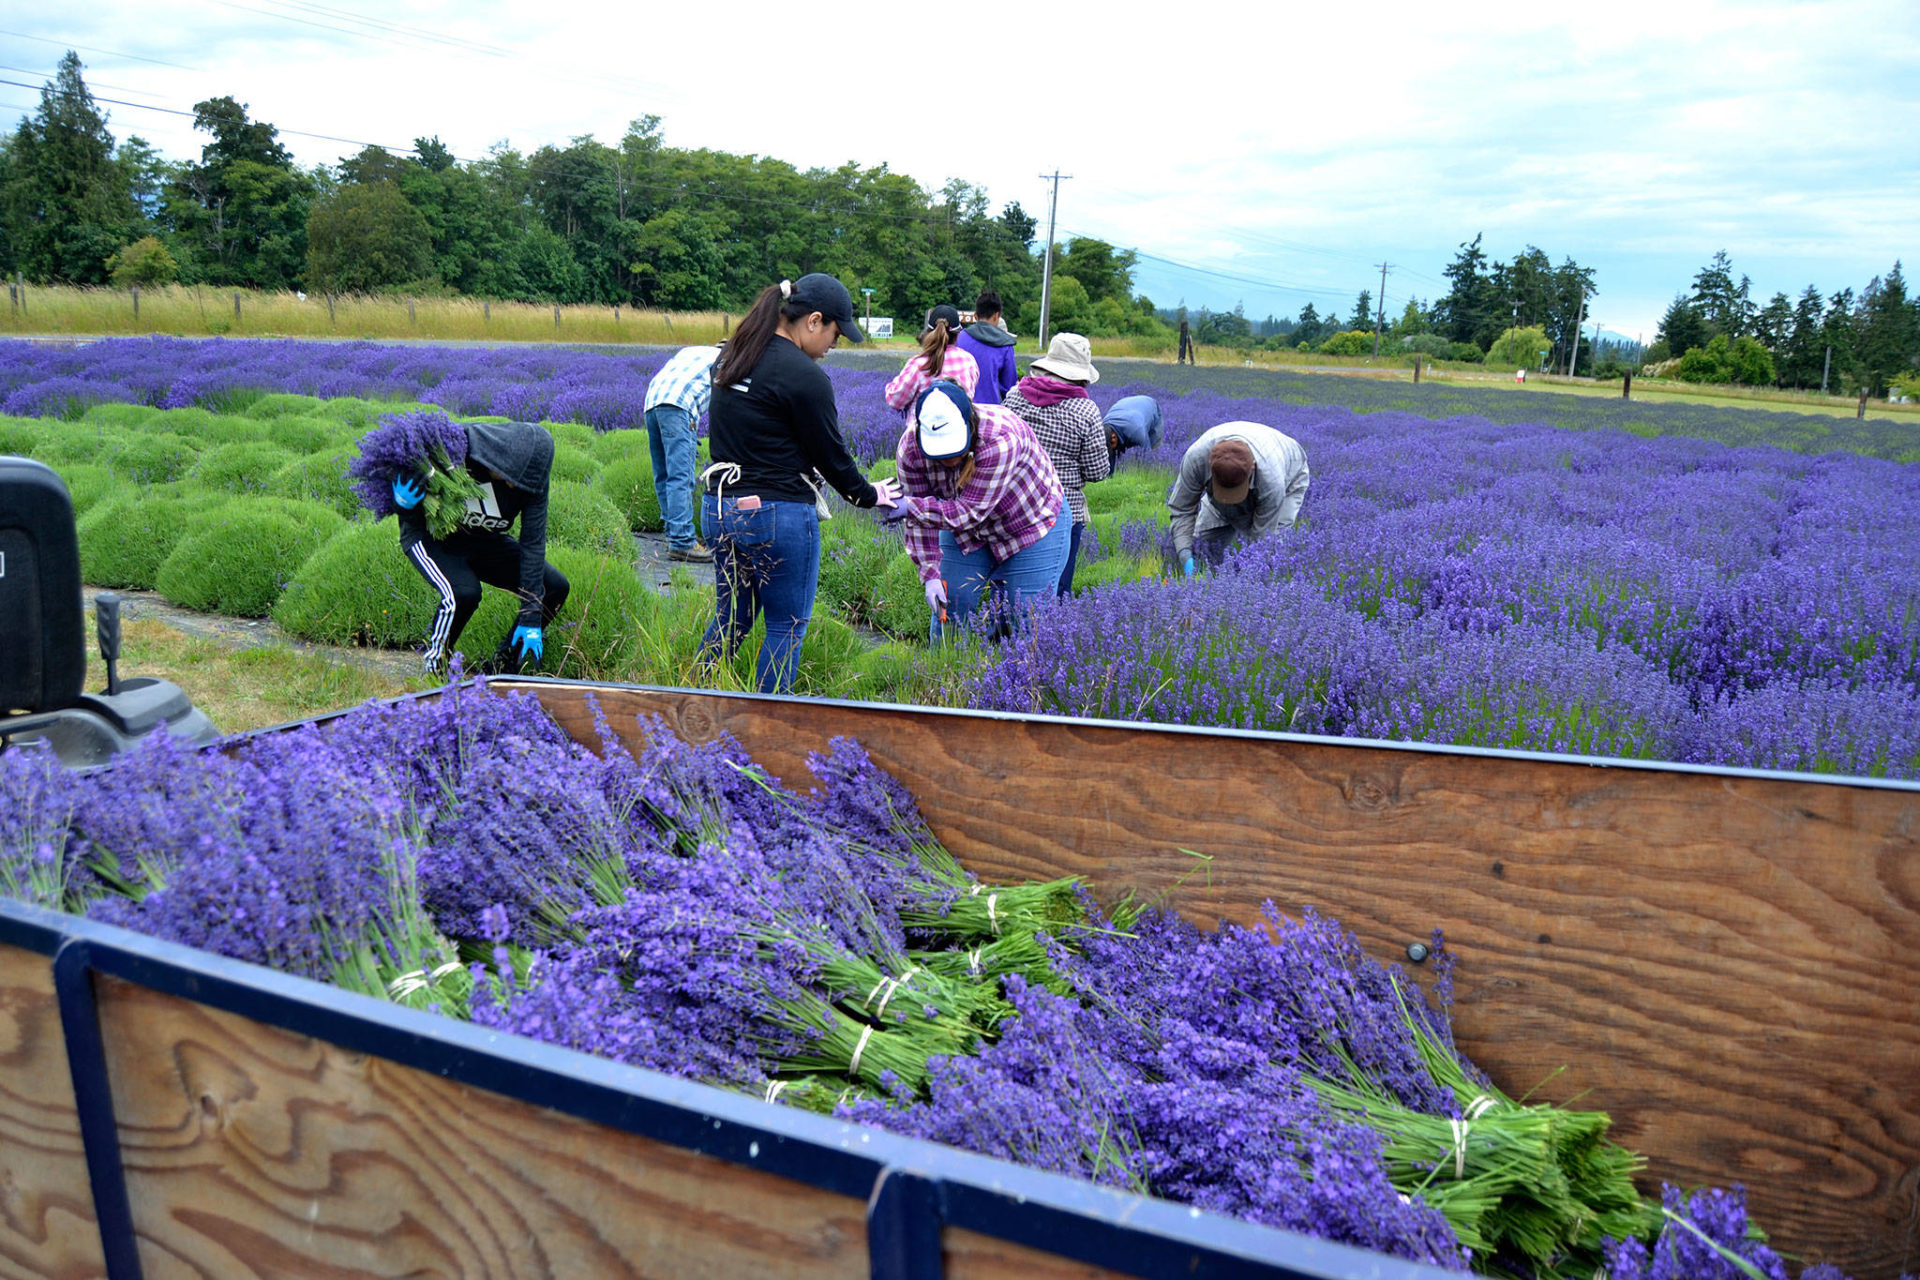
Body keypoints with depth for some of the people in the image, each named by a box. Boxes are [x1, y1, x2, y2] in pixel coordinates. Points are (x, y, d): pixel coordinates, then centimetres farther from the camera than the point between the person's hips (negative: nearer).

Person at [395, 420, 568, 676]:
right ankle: (433, 669, -8)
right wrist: (405, 505, -42)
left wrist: (531, 619, -20)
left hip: (483, 541, 5)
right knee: (463, 593, -33)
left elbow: (533, 542, -17)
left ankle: (502, 667, 5)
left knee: (555, 586, -8)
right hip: (431, 538, -4)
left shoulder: (533, 478, -19)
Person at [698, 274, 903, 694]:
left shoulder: (731, 356, 10)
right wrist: (869, 496, 9)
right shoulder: (804, 376, -16)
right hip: (778, 515, -8)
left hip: (718, 507, 8)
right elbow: (831, 454, -8)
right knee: (786, 628, 6)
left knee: (730, 619, 20)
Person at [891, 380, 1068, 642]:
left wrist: (909, 506, -30)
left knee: (1024, 622, -4)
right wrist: (930, 575, -20)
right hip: (965, 532, 4)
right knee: (948, 611, 1)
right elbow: (918, 522, -13)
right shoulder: (910, 448, -22)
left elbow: (970, 512, -35)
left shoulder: (1000, 439, -38)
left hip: (1031, 524, -4)